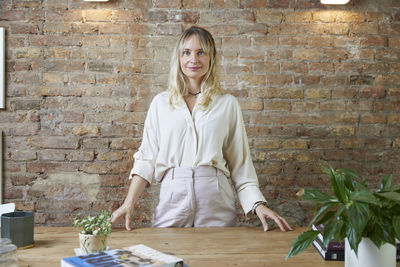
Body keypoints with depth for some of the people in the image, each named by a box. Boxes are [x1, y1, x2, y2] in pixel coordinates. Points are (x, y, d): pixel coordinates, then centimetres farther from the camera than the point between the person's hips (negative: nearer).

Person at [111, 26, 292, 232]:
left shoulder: (227, 104, 5)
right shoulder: (160, 103, 8)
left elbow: (240, 163, 5)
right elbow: (146, 159, 7)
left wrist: (258, 205, -5)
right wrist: (129, 203, -3)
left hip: (217, 205, 0)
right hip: (172, 202, 1)